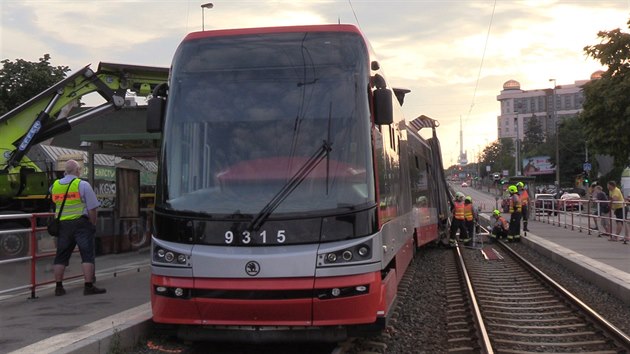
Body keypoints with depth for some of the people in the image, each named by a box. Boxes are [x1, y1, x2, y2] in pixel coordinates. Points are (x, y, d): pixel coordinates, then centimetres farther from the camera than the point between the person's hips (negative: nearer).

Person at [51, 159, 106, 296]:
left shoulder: (55, 185, 9)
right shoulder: (83, 185, -6)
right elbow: (92, 208, -9)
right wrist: (93, 224, 3)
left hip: (62, 224, 5)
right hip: (80, 223, -5)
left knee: (61, 256, 11)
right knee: (87, 255, -2)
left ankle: (58, 287, 14)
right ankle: (89, 286, -5)